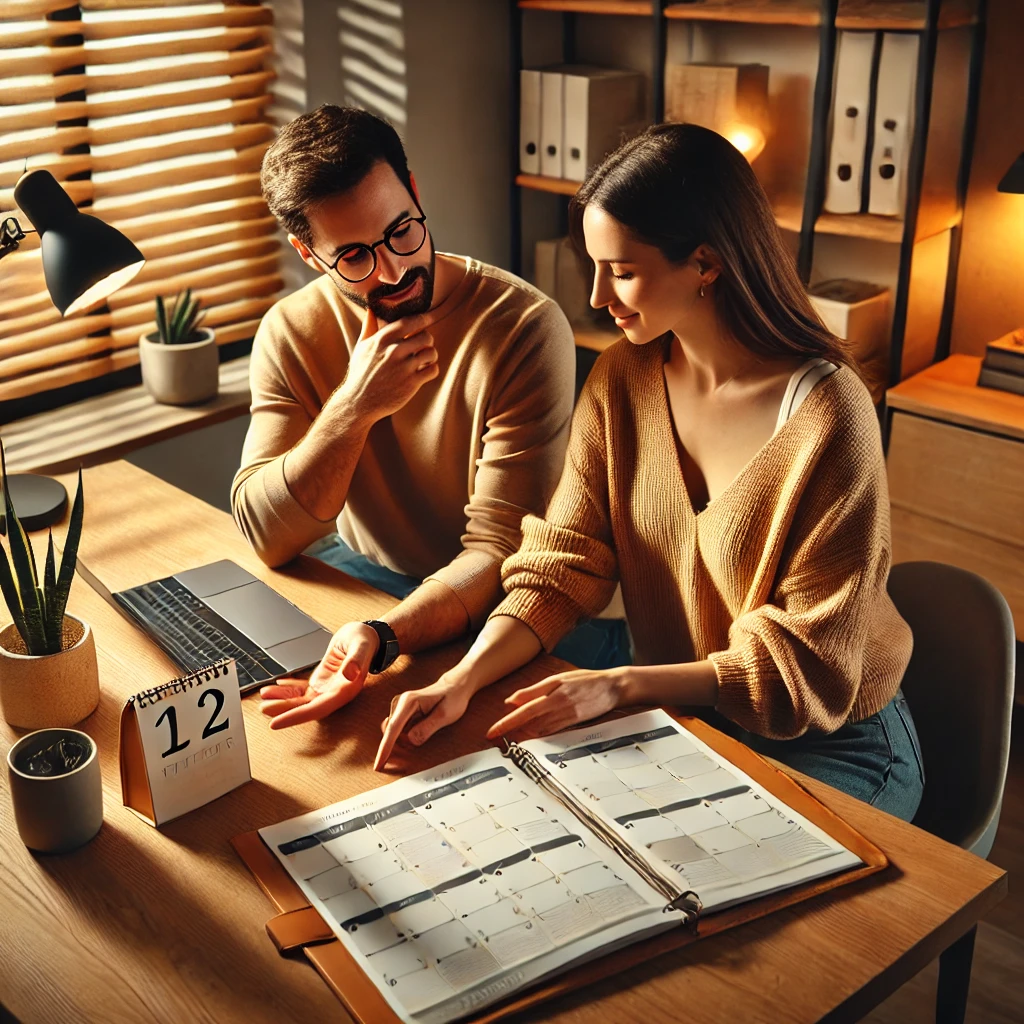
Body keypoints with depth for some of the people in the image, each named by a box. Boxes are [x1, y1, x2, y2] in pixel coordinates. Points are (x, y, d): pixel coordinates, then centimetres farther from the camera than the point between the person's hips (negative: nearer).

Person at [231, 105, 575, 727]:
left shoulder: (526, 329, -18)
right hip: (354, 568, 4)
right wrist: (354, 407, -26)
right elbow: (265, 536, -12)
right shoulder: (291, 332, -5)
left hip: (478, 602, -4)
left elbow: (499, 549, -22)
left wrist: (381, 639, -40)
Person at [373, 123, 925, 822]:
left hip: (832, 744, -4)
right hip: (680, 717, 5)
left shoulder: (828, 416, -23)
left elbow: (806, 660, -18)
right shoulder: (622, 381, -4)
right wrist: (465, 679, -23)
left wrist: (621, 686, -26)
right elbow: (563, 563, -6)